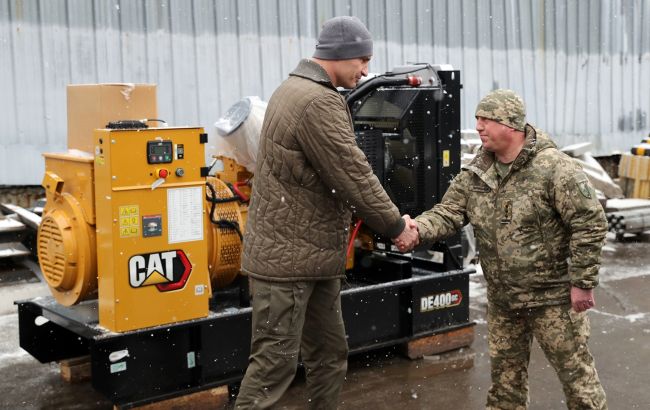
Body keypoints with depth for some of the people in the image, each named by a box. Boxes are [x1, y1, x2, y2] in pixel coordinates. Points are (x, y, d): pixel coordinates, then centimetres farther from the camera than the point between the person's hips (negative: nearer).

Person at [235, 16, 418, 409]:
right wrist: (396, 225, -5)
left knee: (330, 354, 16)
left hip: (312, 254, 11)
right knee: (275, 362, -3)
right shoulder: (318, 102, -20)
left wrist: (388, 221, 11)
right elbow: (354, 175, -19)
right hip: (287, 256, -11)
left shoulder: (298, 90, 15)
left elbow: (340, 174, 16)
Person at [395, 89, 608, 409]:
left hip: (553, 295, -6)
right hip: (502, 298, 6)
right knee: (505, 372, 18)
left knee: (574, 368, 5)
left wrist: (583, 282, -16)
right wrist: (418, 229, -23)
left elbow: (590, 224, -17)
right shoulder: (476, 173, 2)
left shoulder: (554, 169, -18)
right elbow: (448, 212, -1)